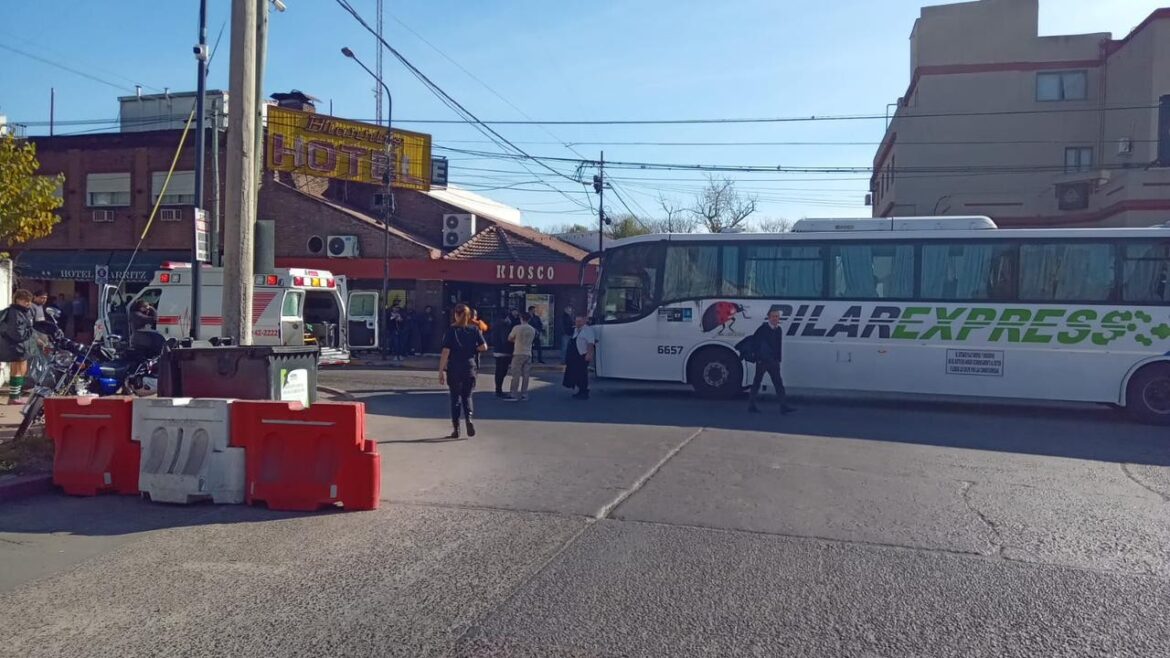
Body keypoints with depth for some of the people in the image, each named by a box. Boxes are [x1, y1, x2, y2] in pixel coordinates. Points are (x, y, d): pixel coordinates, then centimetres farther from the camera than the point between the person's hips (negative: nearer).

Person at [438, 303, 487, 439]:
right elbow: (483, 346, -5)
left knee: (455, 397, 9)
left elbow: (445, 351, -11)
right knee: (467, 396, 14)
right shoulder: (474, 329, 0)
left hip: (454, 368, -2)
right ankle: (468, 418, -12)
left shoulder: (451, 330, -6)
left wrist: (441, 371, -8)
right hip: (470, 367, 2)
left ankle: (456, 429, 10)